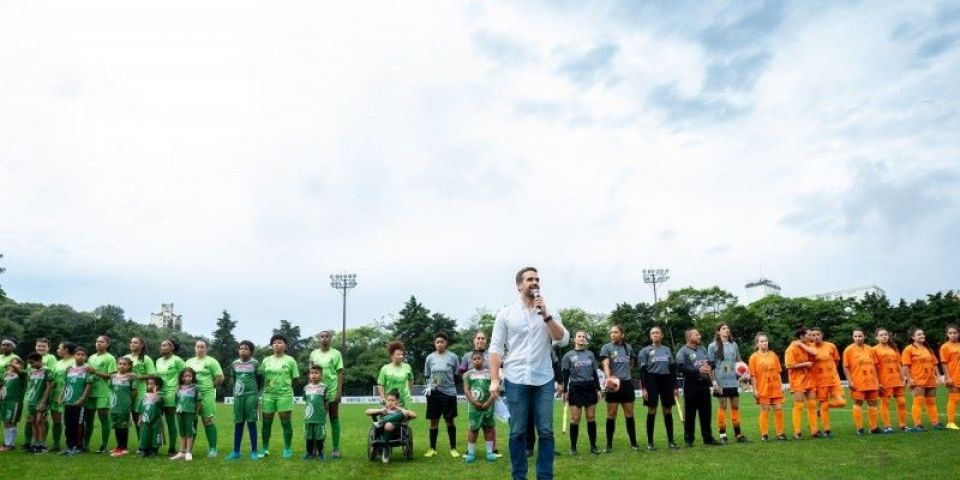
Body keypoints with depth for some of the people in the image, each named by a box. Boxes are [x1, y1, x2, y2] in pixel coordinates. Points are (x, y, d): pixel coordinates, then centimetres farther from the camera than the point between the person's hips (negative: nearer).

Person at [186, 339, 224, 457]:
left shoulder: (211, 361, 1)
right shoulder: (189, 362, 16)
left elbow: (220, 378, -2)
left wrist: (211, 386, -2)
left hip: (206, 394, -5)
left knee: (208, 421, -5)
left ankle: (212, 448, -2)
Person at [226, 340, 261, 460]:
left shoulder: (255, 363, -2)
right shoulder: (234, 364, 8)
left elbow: (260, 380, 6)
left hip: (251, 395, -3)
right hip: (238, 395, 3)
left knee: (251, 422, -1)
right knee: (238, 423, 7)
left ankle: (254, 451, 4)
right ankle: (236, 451, 13)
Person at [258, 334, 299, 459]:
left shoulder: (290, 360, 1)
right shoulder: (266, 360, 9)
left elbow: (295, 378, 3)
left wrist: (285, 385, -2)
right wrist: (266, 383, -2)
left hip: (284, 394, -3)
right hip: (268, 394, 3)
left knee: (285, 422, -2)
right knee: (266, 422, 7)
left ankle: (288, 449, 7)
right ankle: (265, 449, 17)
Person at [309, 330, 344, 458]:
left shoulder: (336, 353, -1)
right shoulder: (314, 354, 7)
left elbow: (339, 374, -2)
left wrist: (339, 391, -9)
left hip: (332, 391, -3)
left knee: (334, 419, 2)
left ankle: (336, 448, 5)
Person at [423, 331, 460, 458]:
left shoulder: (453, 357, -4)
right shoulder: (430, 357, 3)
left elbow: (457, 375, 4)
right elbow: (427, 375, 12)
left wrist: (449, 385, 2)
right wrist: (430, 386, 2)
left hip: (449, 393, -2)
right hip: (433, 393, 2)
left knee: (450, 420, 6)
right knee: (434, 421, 8)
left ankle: (453, 448, 16)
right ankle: (432, 448, 18)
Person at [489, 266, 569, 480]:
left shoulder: (550, 313, 9)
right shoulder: (506, 314, 4)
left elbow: (563, 341, -3)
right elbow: (496, 348, 1)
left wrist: (546, 315, -9)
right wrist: (494, 380, -7)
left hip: (544, 380, 2)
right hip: (516, 380, -1)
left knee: (546, 431, 1)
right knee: (517, 432, 3)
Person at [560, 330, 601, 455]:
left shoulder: (590, 354, 12)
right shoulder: (568, 355, 3)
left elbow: (594, 373, 14)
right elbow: (565, 374, 0)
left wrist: (598, 389, 8)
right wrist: (565, 391, -7)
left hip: (590, 387, 3)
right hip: (575, 388, -3)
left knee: (591, 417, 3)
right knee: (575, 419, -3)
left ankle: (593, 445, 11)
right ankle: (573, 447, 6)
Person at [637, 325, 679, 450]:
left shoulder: (667, 350, 14)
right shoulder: (645, 350, 4)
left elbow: (673, 368, 14)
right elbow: (642, 370, -2)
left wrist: (675, 387, 7)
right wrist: (643, 388, -12)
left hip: (666, 381, 3)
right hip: (652, 381, -3)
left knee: (668, 411, 5)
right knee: (652, 411, -3)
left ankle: (670, 440, 13)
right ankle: (650, 442, 2)